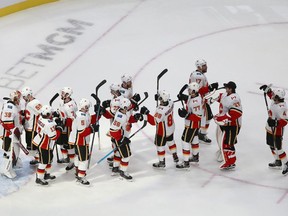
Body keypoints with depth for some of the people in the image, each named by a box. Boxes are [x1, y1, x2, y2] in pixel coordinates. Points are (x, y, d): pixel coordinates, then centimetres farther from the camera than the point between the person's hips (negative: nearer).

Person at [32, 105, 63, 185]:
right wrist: (59, 128, -14)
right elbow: (54, 136, -25)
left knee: (49, 158, 24)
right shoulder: (49, 124, -33)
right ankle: (39, 178, 10)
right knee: (43, 161, 2)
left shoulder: (41, 117, -6)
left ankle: (46, 174, 39)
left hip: (39, 142, 10)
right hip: (44, 146, -10)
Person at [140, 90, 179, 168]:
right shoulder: (170, 103, -18)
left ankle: (162, 162, 27)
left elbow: (154, 121, -37)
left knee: (160, 145, 12)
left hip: (163, 132, -8)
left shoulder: (160, 110, -40)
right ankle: (175, 157, 47)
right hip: (171, 128, 8)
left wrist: (146, 113, -38)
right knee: (170, 141, 29)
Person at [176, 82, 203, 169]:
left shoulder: (196, 102, -33)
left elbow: (198, 116, -31)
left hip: (192, 125, -10)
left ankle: (186, 163, 0)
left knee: (185, 141, -5)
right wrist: (185, 98, -3)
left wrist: (186, 115, -36)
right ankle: (195, 157, 45)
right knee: (194, 139, 26)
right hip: (191, 123, 10)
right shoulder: (195, 96, -5)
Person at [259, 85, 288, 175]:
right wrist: (267, 89, 6)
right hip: (270, 128, 10)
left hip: (277, 130, -10)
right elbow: (271, 94, 19)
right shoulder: (275, 101, -6)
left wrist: (275, 122, -43)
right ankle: (278, 162, 38)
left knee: (278, 148, -6)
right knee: (272, 145, 22)